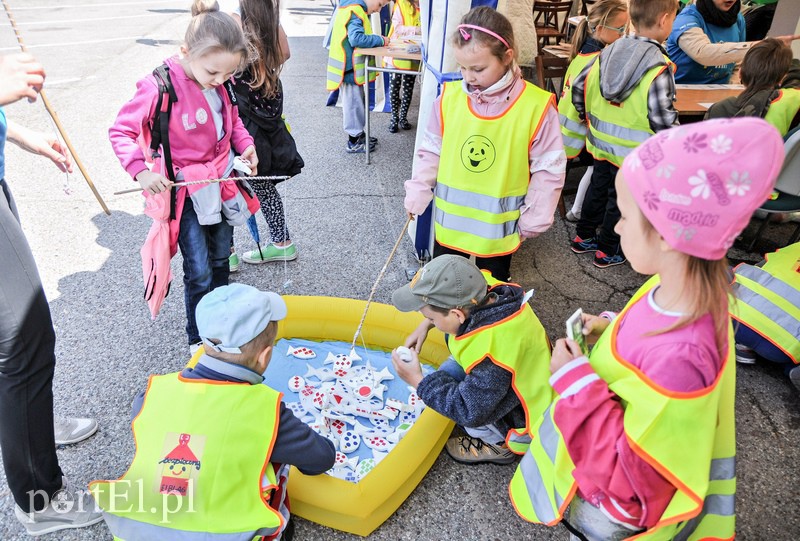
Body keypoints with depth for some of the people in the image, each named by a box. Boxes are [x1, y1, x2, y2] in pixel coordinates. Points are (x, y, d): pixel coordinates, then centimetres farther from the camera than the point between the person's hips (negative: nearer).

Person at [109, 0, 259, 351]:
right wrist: (140, 170, -28)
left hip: (222, 181, 6)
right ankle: (198, 339, 20)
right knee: (199, 272, -2)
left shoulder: (220, 82, -4)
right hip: (184, 191, -6)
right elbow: (121, 131, -13)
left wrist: (246, 145, -3)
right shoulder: (159, 87, -22)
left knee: (221, 259, 19)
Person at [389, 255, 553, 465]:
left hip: (525, 423, -8)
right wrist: (424, 326, -5)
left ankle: (498, 444, 4)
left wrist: (417, 380, -22)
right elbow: (450, 297, 5)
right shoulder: (486, 291, -18)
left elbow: (470, 411, -28)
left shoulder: (491, 355, -39)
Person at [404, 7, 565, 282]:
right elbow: (431, 151, 5)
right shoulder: (449, 97, -7)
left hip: (498, 227, -2)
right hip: (449, 221, 3)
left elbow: (548, 170, -7)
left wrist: (533, 220, -6)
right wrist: (417, 193, -1)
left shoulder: (536, 106, -15)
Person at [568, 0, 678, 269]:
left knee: (597, 189, 23)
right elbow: (661, 116, -26)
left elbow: (579, 87, 1)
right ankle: (608, 251, 26)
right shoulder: (659, 68, -21)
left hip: (602, 143, 6)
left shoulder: (607, 54, -3)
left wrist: (588, 118, 15)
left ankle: (583, 237, 38)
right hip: (634, 154, -6)